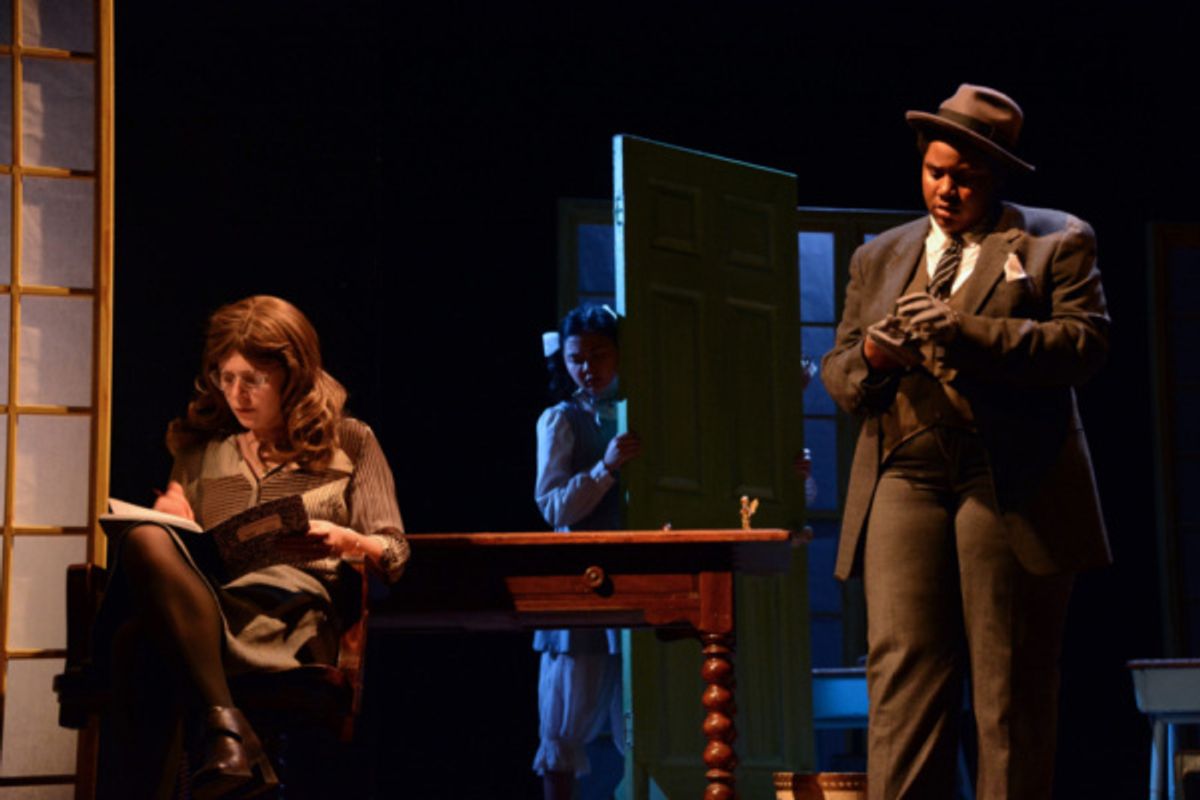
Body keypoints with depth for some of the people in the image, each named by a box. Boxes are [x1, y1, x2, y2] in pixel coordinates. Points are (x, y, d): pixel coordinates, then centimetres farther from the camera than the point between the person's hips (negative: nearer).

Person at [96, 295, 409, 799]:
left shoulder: (350, 444, 22)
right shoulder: (201, 450, 32)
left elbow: (394, 554, 15)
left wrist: (346, 542, -8)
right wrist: (170, 518, 9)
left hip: (293, 615, -3)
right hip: (199, 606, 4)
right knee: (144, 539, -38)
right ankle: (227, 730, -48)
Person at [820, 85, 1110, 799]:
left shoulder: (1058, 242, 9)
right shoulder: (880, 257, 22)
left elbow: (1087, 342, -6)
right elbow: (835, 372, 19)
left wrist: (969, 332, -15)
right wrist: (869, 357, -5)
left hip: (1012, 490, -3)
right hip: (905, 480, 3)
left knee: (1012, 685, 0)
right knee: (902, 670, -7)